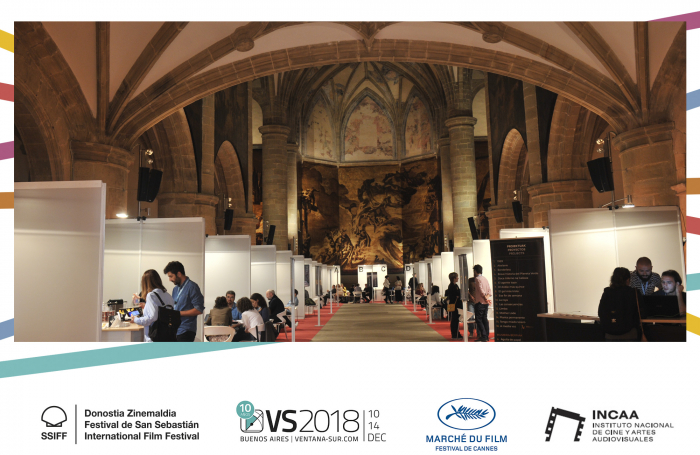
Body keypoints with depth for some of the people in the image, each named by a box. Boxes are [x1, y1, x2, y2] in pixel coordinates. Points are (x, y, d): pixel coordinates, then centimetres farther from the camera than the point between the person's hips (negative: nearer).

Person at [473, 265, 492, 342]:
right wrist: (487, 296, -1)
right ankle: (486, 336, 10)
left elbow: (481, 290, -18)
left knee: (478, 319, -5)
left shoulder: (477, 279, -10)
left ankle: (483, 336, -11)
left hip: (480, 302, -8)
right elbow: (489, 290, 10)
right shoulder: (485, 278, 15)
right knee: (485, 319, 10)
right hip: (486, 303, 8)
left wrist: (485, 298, -13)